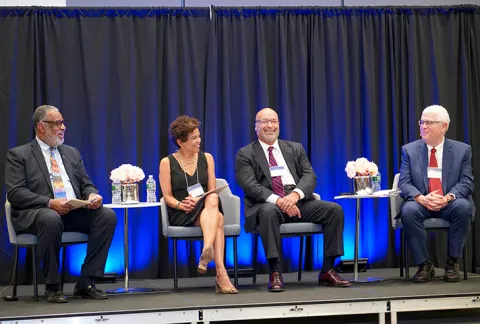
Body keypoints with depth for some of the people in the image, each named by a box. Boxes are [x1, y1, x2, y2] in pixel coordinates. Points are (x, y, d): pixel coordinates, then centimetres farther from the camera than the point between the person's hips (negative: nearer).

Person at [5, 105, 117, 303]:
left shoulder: (72, 153, 22)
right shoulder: (18, 155, 5)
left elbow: (86, 185, 19)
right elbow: (15, 193, -7)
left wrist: (92, 195, -7)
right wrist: (50, 203, -21)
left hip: (75, 211, 5)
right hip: (36, 213, -5)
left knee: (107, 215, -22)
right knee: (51, 219, -40)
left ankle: (85, 284, -18)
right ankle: (52, 287, -22)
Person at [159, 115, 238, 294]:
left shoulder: (206, 158, 13)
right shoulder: (167, 162, 6)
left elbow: (212, 192, 8)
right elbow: (167, 197, 3)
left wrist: (198, 201, -14)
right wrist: (181, 205, -19)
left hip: (207, 209, 3)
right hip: (181, 215, -3)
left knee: (213, 199, -36)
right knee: (218, 219, -34)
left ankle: (207, 251, -52)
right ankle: (221, 273, -48)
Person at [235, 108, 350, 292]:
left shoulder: (295, 149, 18)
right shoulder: (245, 154, 7)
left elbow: (310, 176, 5)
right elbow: (250, 186, -7)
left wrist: (295, 194, -18)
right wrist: (277, 200, -23)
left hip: (298, 201, 4)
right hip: (267, 204, -4)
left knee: (334, 209, -19)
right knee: (269, 212, -39)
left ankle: (327, 270, -12)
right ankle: (275, 273, -31)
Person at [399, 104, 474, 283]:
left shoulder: (462, 150, 5)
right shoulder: (409, 150, 7)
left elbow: (466, 182, -3)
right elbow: (404, 183, -1)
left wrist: (448, 197, -24)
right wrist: (421, 198, -23)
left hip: (450, 204, 0)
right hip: (421, 203, 0)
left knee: (463, 207, -34)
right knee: (408, 210, -33)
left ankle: (452, 263, -17)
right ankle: (424, 265, -19)